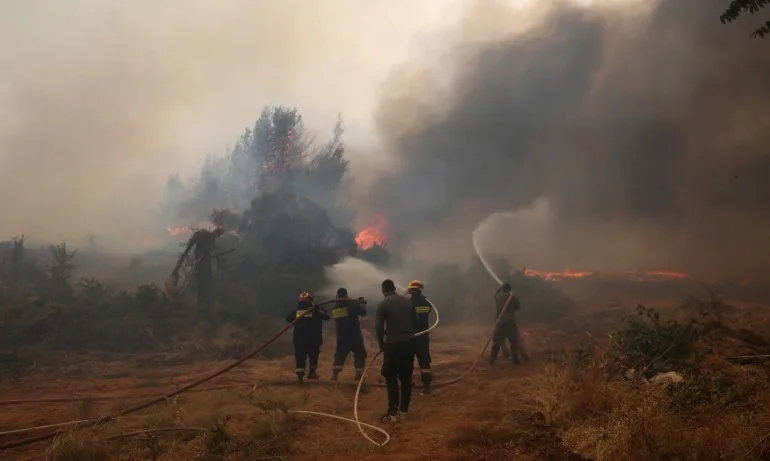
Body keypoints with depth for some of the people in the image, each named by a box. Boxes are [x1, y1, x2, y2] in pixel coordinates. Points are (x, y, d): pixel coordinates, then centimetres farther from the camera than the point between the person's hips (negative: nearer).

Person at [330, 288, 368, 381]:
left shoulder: (335, 307, 5)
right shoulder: (351, 304, -12)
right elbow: (363, 312, -7)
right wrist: (362, 304, 14)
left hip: (341, 336, 4)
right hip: (354, 335, -4)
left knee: (340, 354, 15)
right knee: (360, 354, 9)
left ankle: (335, 373, 3)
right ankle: (358, 374, 1)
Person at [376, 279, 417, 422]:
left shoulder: (383, 304, -6)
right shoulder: (408, 301, 9)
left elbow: (379, 327, -10)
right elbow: (415, 323, 13)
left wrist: (381, 343, 5)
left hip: (393, 344, -5)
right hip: (409, 342, 5)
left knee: (391, 378, 3)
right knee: (406, 377, 13)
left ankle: (393, 412, -1)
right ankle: (404, 409, 19)